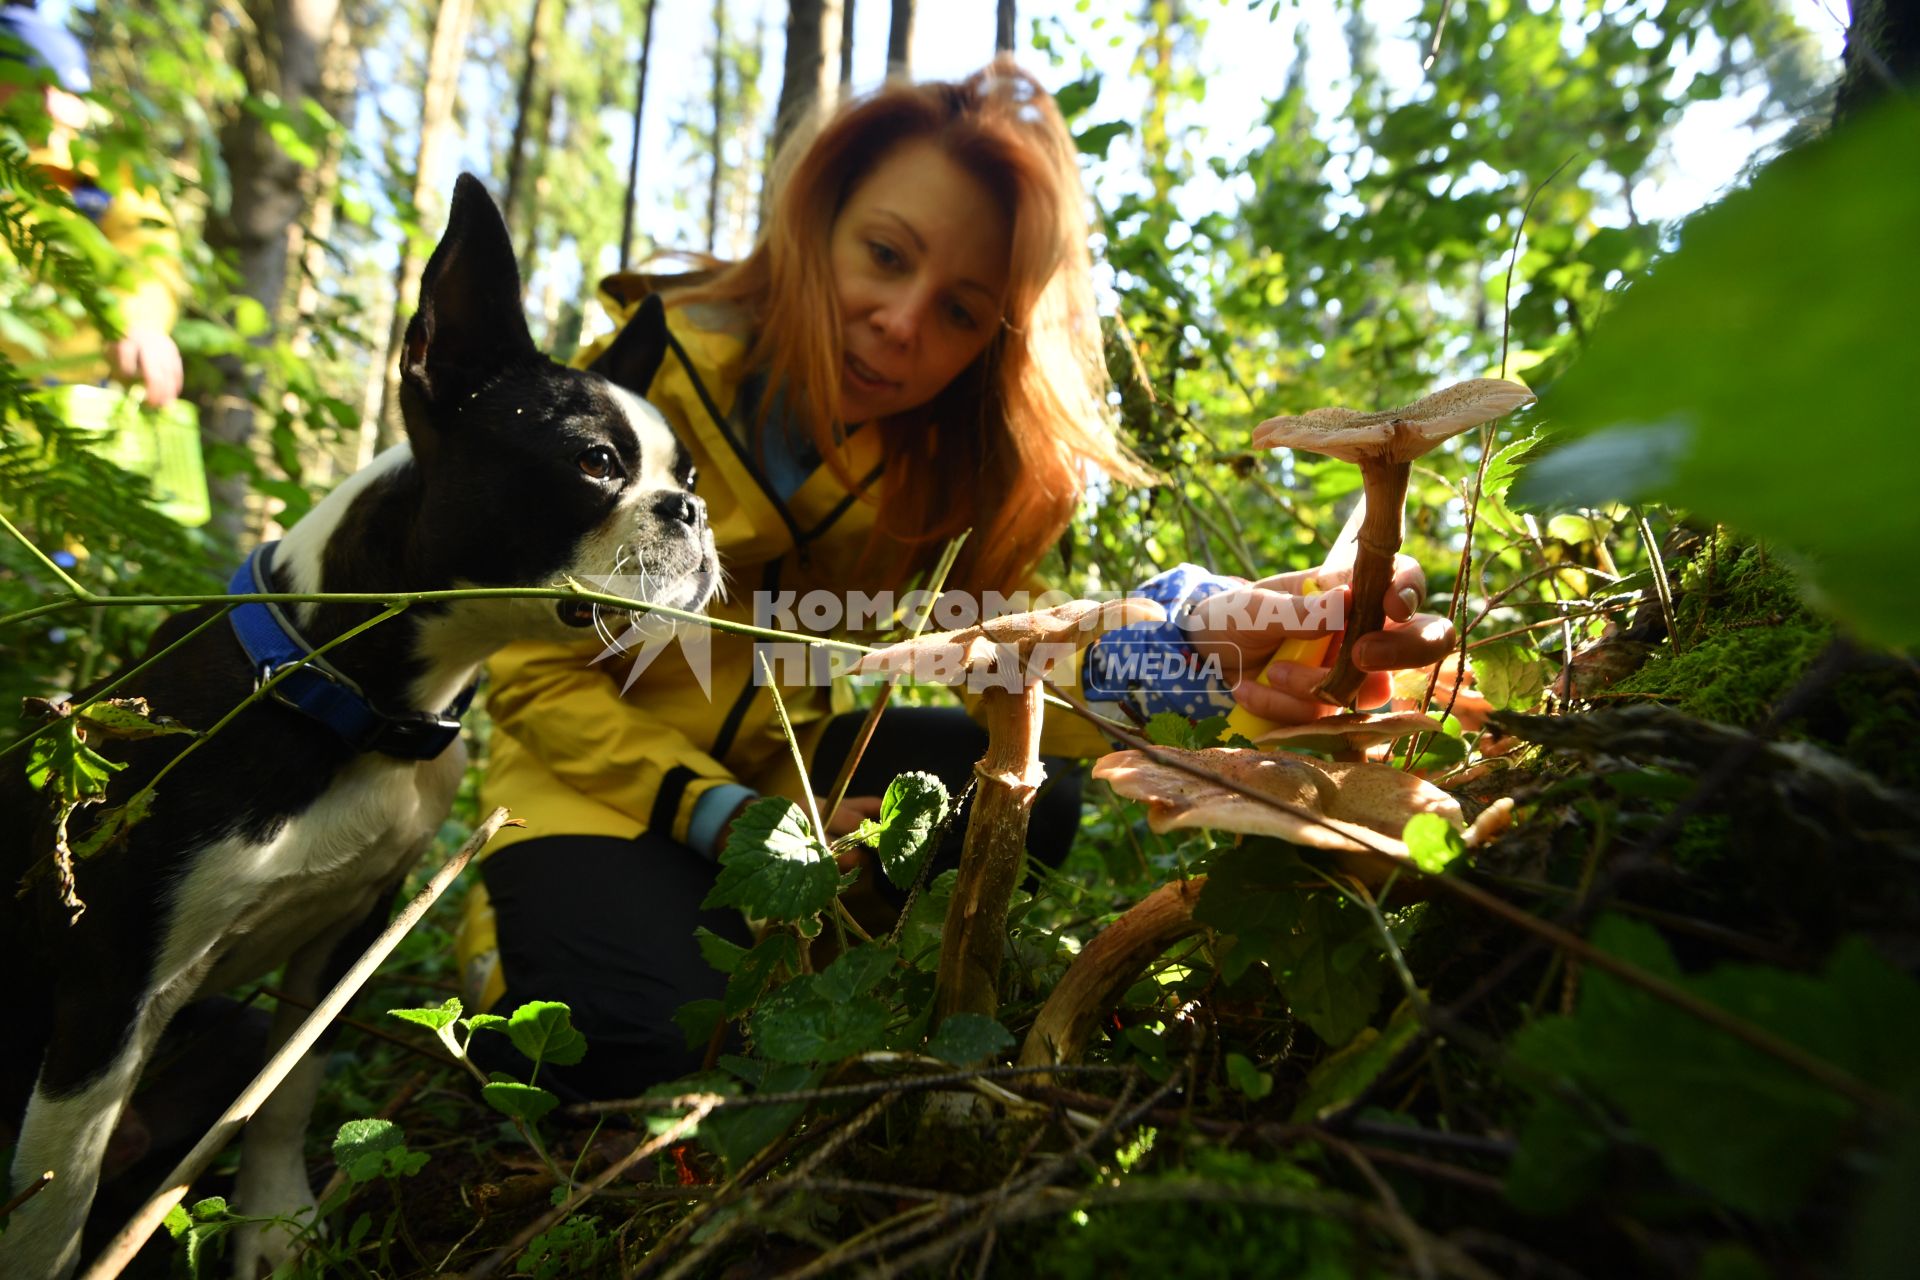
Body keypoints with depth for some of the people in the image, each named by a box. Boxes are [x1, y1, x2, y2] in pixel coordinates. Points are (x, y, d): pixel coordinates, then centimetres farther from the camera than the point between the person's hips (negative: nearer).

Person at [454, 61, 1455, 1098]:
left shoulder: (960, 448, -11)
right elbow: (539, 674, -14)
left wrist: (1202, 634, -45)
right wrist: (724, 818, -27)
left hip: (793, 756, 4)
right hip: (604, 771, -3)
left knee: (1027, 794, -21)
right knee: (650, 1040, -29)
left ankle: (764, 941, -1)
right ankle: (517, 930, 5)